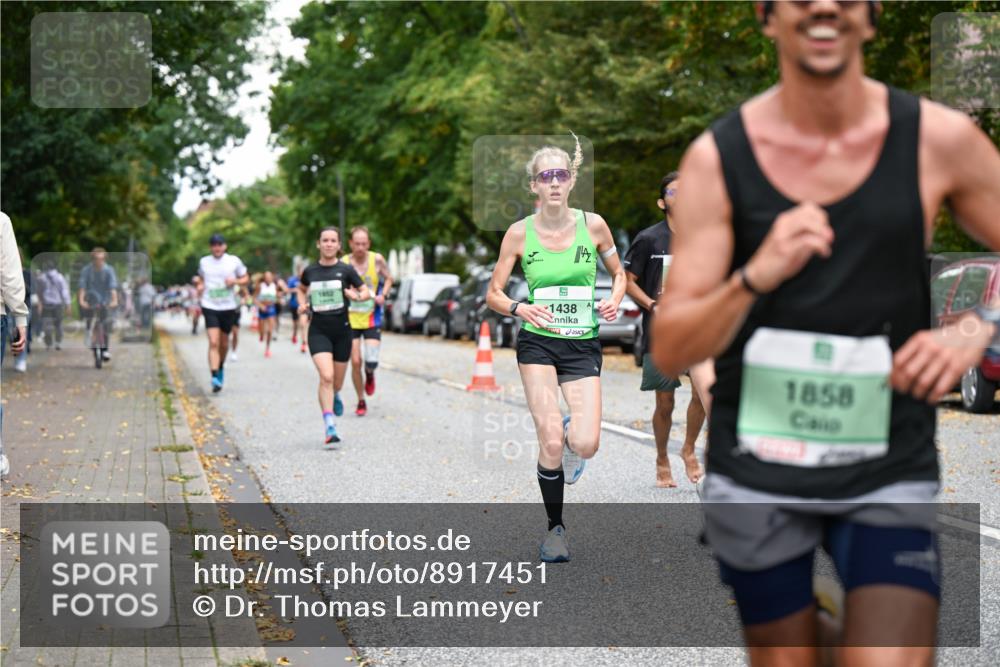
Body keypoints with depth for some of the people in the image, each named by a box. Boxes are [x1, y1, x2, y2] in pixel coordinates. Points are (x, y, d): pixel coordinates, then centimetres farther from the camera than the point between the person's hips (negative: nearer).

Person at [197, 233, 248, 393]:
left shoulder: (234, 261, 1)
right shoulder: (204, 262, 6)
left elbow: (245, 278, 9)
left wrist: (235, 281, -11)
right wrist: (200, 286, 1)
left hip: (228, 307, 1)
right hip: (210, 307, -1)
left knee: (224, 342, 13)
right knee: (213, 343, -14)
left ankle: (221, 367, 41)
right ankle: (215, 377, -20)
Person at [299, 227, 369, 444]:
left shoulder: (346, 270, -1)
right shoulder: (310, 271, 4)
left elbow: (366, 292, 2)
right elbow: (301, 289, 24)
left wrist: (357, 296, -19)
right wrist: (302, 304, 6)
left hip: (342, 330, 1)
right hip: (318, 331, -1)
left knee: (337, 382, 12)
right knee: (326, 376, -20)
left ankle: (334, 396, 51)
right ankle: (330, 427, -21)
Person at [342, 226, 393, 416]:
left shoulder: (377, 260, -6)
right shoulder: (343, 264, -7)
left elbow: (388, 279, 9)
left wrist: (382, 295, -7)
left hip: (372, 318, 0)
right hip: (350, 318, 0)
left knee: (371, 361, -13)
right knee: (355, 362, -3)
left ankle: (370, 374, 25)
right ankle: (361, 401, 16)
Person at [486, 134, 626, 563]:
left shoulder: (593, 225, -1)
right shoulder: (519, 233, -2)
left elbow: (618, 273, 14)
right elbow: (493, 294, 3)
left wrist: (614, 300, -7)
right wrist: (521, 309, -17)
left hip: (583, 346, 1)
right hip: (538, 344, -1)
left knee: (585, 445, -14)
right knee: (551, 443, -13)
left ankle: (572, 435, 26)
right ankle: (555, 528, 9)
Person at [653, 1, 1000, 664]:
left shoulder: (939, 139, -5)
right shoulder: (717, 157, -5)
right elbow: (670, 352, -8)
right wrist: (756, 275, -26)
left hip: (890, 473, 0)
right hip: (755, 474, 1)